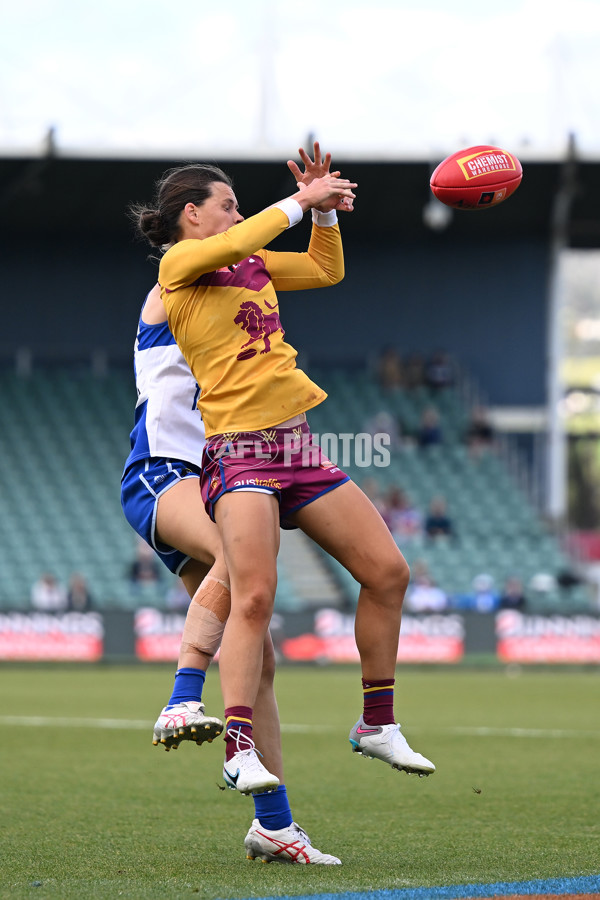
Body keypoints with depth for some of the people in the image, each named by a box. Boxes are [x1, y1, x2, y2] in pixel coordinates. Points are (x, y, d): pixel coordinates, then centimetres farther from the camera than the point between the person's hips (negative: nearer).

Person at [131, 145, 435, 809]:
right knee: (253, 598, -22)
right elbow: (237, 243, -21)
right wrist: (300, 200, -10)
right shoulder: (179, 264, -2)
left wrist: (324, 208, 17)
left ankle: (378, 726, 16)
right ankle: (240, 752, -23)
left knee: (387, 571, 5)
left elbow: (327, 269, 32)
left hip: (298, 448, 8)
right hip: (240, 452, -8)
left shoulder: (253, 266, 19)